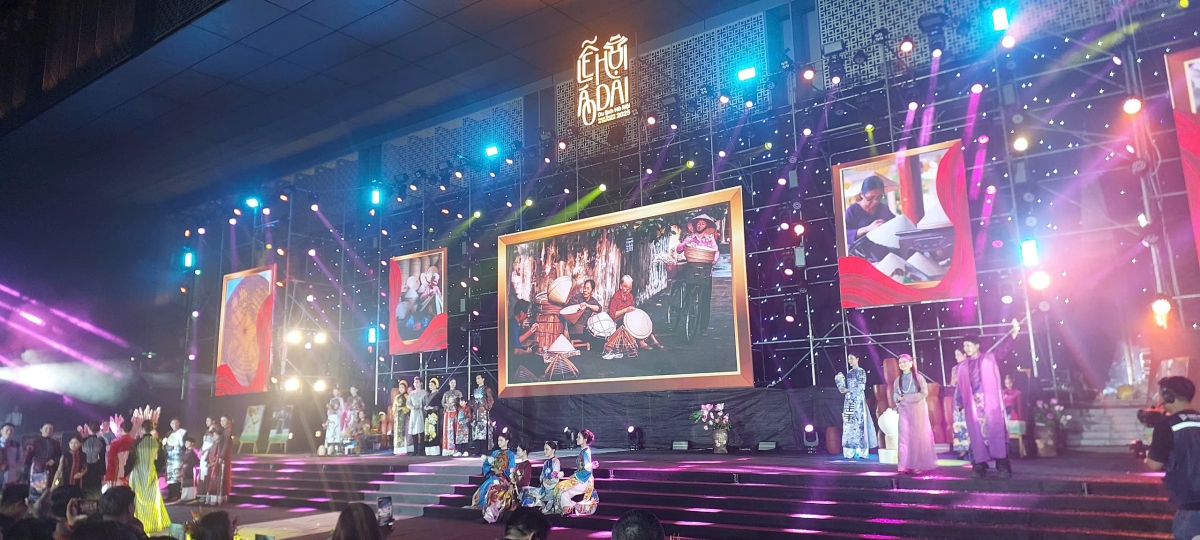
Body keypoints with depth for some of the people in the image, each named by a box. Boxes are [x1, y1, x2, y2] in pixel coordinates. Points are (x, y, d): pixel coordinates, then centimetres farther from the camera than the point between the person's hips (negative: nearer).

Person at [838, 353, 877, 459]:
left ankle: (861, 452, -7)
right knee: (848, 425, 1)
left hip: (858, 401, -6)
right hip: (848, 401, 6)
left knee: (859, 423, -9)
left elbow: (861, 387, -9)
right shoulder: (848, 373, 17)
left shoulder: (861, 371, -1)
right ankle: (850, 452, 1)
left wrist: (848, 390, -10)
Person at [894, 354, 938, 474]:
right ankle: (906, 465, -2)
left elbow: (924, 393, -8)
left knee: (919, 436, -2)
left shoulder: (918, 377, 0)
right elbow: (895, 395, 11)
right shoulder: (898, 380, 11)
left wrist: (906, 398, -13)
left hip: (918, 410, -3)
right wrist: (898, 398, -12)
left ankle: (921, 465, 2)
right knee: (905, 436, -3)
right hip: (904, 411, 3)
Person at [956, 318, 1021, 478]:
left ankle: (1003, 466, -4)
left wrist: (1014, 332, -19)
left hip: (990, 403, -2)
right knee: (977, 434, 2)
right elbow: (959, 387, 11)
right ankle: (980, 466, 5)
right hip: (972, 405, 3)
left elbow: (1004, 348, -7)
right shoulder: (962, 366, 11)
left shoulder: (989, 358, 5)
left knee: (996, 432, -6)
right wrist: (960, 405, 7)